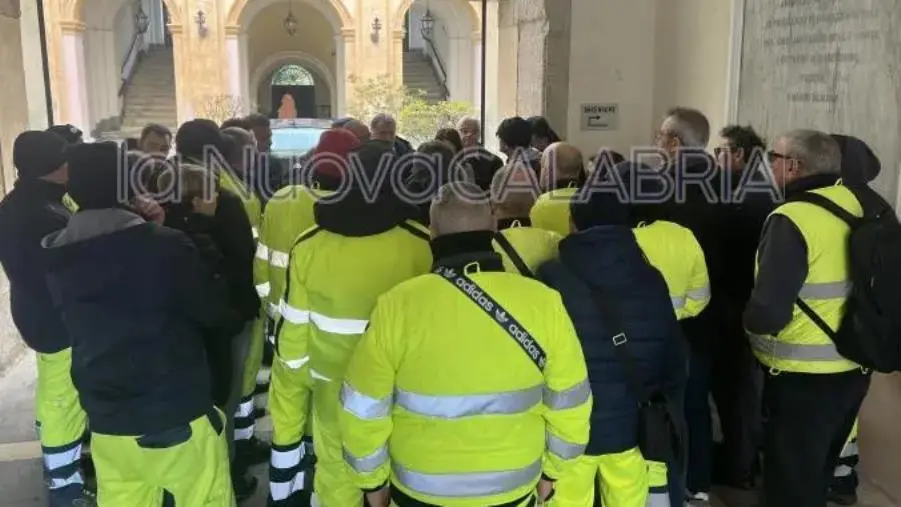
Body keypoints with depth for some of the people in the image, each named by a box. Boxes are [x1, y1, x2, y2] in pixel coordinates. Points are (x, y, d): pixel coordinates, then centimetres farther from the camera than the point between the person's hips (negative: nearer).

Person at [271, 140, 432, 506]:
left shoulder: (309, 245, -10)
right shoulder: (420, 244, -14)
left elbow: (294, 325, -2)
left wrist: (292, 377, 12)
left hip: (335, 381, 1)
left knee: (338, 470, 16)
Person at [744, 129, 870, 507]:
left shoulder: (792, 219, -21)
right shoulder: (857, 213, 3)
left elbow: (767, 314, -26)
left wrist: (749, 319, -6)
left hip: (803, 378, -8)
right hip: (852, 370, 8)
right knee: (816, 476, 25)